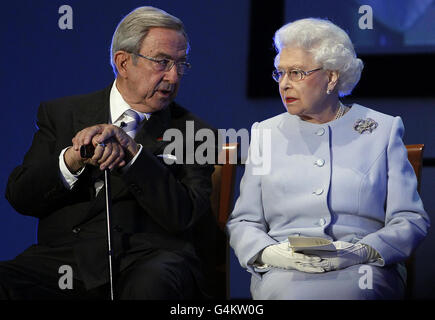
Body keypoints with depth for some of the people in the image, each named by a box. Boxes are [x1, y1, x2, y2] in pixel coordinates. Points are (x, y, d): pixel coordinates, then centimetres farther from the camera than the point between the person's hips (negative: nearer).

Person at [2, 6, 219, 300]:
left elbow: (184, 215, -4)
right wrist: (73, 160, -13)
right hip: (64, 257, 2)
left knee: (153, 284, -37)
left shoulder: (194, 132, 11)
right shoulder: (60, 114, 15)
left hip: (149, 257, -1)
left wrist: (130, 150, -13)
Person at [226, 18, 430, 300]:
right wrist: (269, 253, -9)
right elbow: (243, 222, 14)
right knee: (289, 292, -36)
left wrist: (362, 252, -14)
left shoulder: (382, 130, 12)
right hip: (284, 271, 1)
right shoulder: (266, 133, 18)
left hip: (362, 271, -1)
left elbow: (410, 221, 5)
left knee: (349, 291, -37)